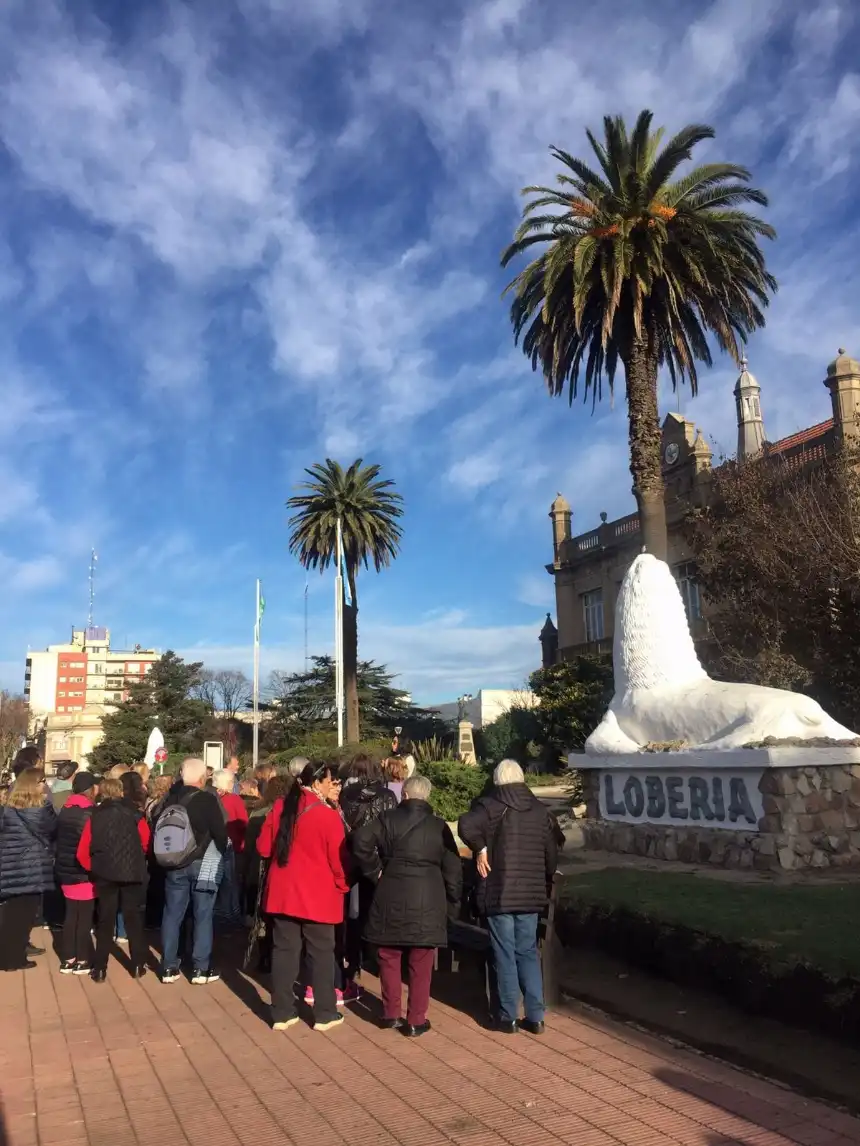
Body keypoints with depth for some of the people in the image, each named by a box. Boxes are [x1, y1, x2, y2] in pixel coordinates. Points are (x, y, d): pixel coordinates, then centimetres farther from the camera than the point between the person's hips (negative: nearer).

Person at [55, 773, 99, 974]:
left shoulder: (65, 810, 7)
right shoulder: (89, 812, -17)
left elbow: (59, 839, 14)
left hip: (66, 870, 7)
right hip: (83, 872, -7)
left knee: (71, 914, 14)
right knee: (84, 916, 3)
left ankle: (67, 959, 18)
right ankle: (82, 961, 9)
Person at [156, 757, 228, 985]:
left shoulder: (171, 798, 1)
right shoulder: (208, 799, -14)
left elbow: (159, 829, 8)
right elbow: (220, 832, -13)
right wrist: (222, 854, 6)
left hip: (174, 864, 4)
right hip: (202, 863, -4)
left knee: (172, 914, 11)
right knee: (203, 915, 5)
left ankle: (169, 967, 15)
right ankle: (201, 968, 7)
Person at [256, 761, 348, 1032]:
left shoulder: (281, 807, 0)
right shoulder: (328, 815, -17)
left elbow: (264, 847, 7)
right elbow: (338, 860, -12)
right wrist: (343, 887, 6)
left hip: (282, 891, 5)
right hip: (318, 895, -5)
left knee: (284, 950, 12)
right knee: (321, 952, 8)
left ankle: (282, 1013, 18)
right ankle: (324, 1014, 16)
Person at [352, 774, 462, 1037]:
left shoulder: (388, 819, 2)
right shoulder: (439, 826, 4)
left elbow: (360, 840, -13)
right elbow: (452, 868, 4)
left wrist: (374, 871, -2)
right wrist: (451, 903, 13)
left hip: (391, 898, 0)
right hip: (427, 900, 0)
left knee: (390, 958, 15)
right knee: (420, 964, 7)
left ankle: (391, 1014, 22)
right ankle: (416, 1021, 11)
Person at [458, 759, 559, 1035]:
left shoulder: (492, 805, -9)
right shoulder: (540, 810, 8)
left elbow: (466, 825, -29)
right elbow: (552, 854, 12)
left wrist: (480, 849, -14)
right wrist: (545, 884, 24)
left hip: (499, 893, -4)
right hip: (531, 894, 4)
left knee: (505, 955, 6)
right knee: (528, 953, 14)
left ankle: (509, 1017, 14)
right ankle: (535, 1016, 15)